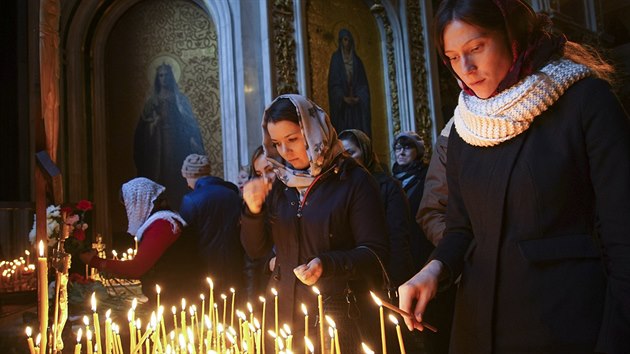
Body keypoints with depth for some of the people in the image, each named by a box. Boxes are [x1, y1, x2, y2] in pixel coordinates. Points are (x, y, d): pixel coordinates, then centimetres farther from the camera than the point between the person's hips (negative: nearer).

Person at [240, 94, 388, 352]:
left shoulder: (353, 181, -9)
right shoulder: (280, 184, 4)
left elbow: (376, 253, -12)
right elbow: (256, 250, 7)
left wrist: (327, 264, -28)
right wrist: (253, 210, -11)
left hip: (340, 316, -4)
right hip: (286, 313, 4)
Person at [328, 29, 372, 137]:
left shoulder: (356, 60, 12)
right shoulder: (336, 58, 3)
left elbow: (363, 83, 9)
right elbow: (333, 82, -3)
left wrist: (359, 98, -8)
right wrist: (343, 98, -14)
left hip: (357, 104, 3)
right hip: (341, 105, -3)